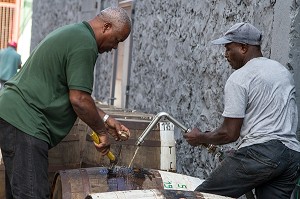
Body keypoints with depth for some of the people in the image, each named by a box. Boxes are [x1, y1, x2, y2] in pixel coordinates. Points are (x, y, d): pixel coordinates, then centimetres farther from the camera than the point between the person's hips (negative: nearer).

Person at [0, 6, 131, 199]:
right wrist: (102, 131, -2)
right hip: (24, 122, -11)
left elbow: (75, 92, 24)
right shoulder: (85, 44, -14)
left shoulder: (72, 33, 20)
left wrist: (105, 119, 20)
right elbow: (79, 100, -17)